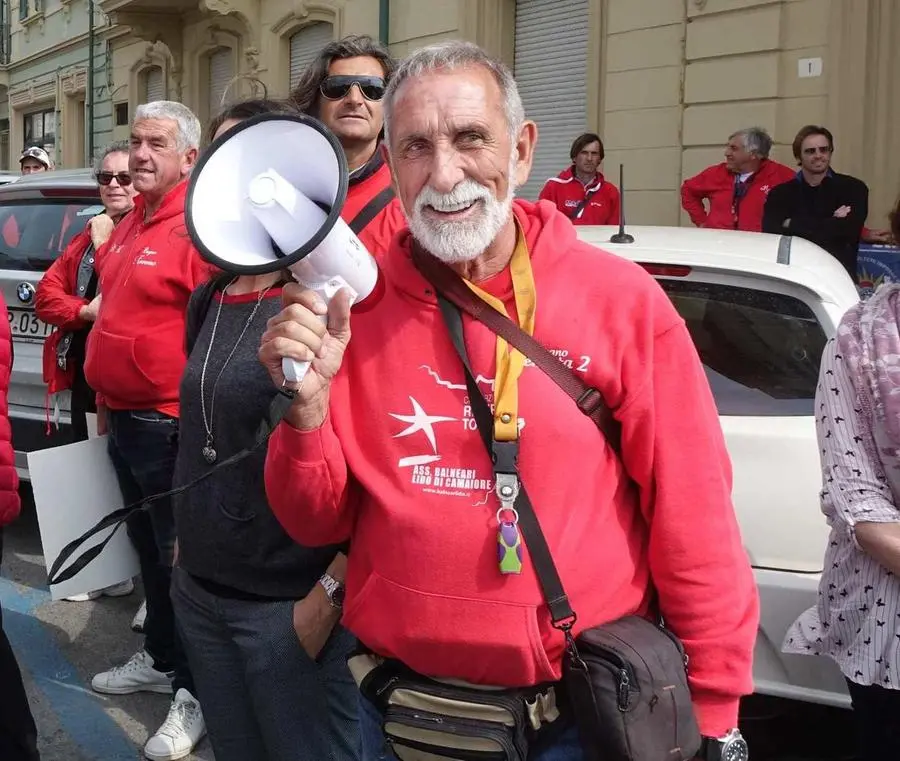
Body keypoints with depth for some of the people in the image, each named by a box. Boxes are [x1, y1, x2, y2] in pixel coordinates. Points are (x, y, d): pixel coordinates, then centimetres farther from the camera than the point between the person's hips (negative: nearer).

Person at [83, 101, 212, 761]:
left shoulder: (196, 228, -17)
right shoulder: (129, 226, 12)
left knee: (181, 556, 2)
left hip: (168, 426, -9)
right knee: (148, 546, 21)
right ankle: (160, 659, 38)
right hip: (124, 419, 9)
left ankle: (196, 691, 16)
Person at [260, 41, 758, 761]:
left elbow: (692, 523, -8)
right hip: (390, 702, 3)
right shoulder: (350, 305, -5)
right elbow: (318, 524, -1)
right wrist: (309, 406, -19)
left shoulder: (622, 300, -12)